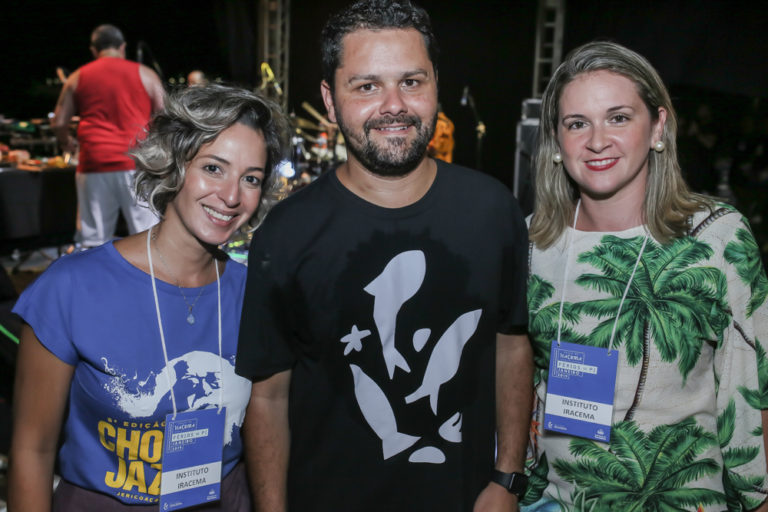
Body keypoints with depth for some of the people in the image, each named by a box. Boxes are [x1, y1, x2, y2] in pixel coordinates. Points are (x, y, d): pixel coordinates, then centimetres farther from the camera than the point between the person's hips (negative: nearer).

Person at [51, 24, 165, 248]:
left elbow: (58, 123, 12)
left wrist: (67, 142, 32)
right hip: (137, 163, -1)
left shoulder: (78, 78, 11)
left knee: (93, 241, 7)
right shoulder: (144, 74, 6)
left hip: (94, 164, 2)